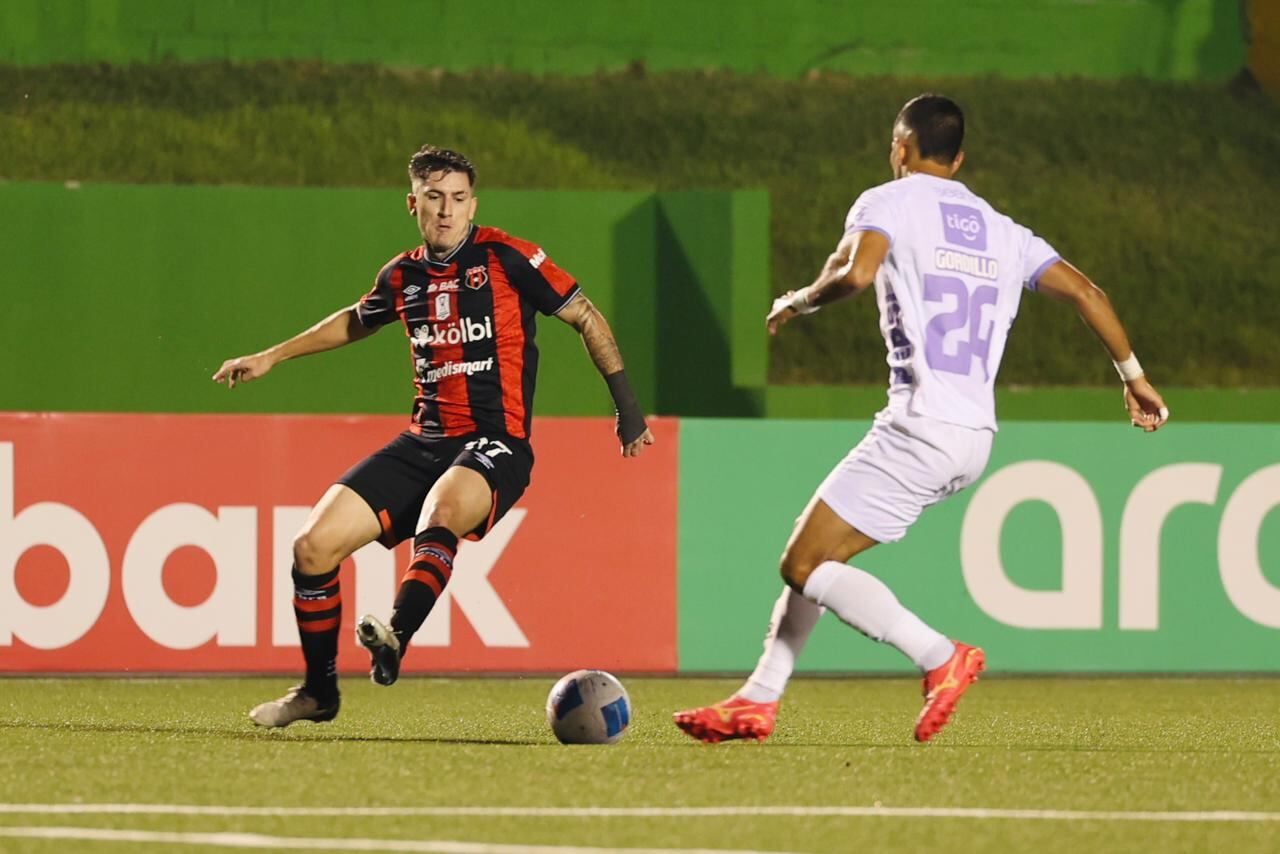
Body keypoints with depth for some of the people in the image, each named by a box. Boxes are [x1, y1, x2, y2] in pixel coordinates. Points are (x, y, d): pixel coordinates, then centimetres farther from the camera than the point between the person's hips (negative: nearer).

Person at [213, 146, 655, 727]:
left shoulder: (504, 257, -4)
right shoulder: (402, 276, 10)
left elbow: (586, 318, 3)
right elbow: (355, 322, 33)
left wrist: (626, 407, 2)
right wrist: (271, 357, 36)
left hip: (493, 444, -5)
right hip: (422, 441, 5)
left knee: (442, 512, -40)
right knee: (313, 545, -6)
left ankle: (394, 640, -56)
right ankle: (318, 692, 11)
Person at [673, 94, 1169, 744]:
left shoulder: (890, 202, -2)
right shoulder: (1002, 231, 18)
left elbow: (855, 272, -22)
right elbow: (1085, 292, 14)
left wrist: (799, 301, -3)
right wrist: (1134, 377, 21)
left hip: (919, 428, -8)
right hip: (975, 432, 8)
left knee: (805, 566, -6)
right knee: (813, 556, 17)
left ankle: (940, 657, -16)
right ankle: (757, 702, 16)